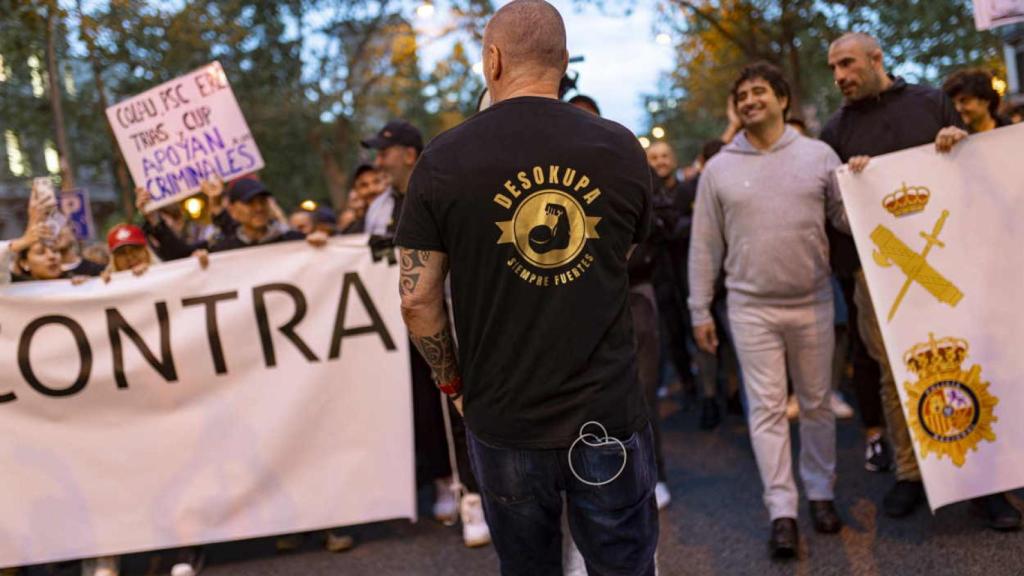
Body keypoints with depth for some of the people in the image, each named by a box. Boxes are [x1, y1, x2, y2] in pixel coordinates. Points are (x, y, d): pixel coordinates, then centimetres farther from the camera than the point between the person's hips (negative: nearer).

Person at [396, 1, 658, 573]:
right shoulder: (622, 149, -2)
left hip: (504, 419, 0)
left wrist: (453, 381, 9)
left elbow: (417, 298, -5)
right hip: (610, 416, 1)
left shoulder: (443, 160, -7)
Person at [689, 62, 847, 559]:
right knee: (767, 408, -1)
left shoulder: (819, 155, 3)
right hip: (750, 307, 0)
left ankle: (820, 492, 27)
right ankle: (782, 510, 5)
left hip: (812, 301, 1)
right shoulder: (718, 168, 3)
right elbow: (704, 244, 4)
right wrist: (700, 310, 2)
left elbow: (847, 218, 3)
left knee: (816, 403, 11)